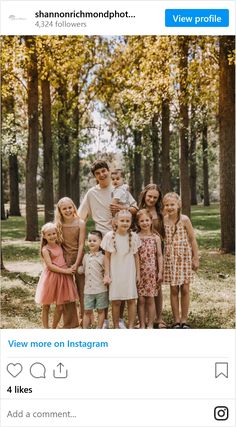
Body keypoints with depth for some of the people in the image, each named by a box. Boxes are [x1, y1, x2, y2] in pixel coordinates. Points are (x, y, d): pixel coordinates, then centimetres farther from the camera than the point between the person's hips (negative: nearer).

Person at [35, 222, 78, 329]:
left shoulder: (59, 245, 8)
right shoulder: (45, 249, -9)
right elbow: (50, 266, -16)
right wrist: (65, 270, -18)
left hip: (62, 277, 5)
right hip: (51, 277, -5)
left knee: (60, 307, 7)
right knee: (46, 306, 7)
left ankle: (54, 328, 21)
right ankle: (46, 328, 18)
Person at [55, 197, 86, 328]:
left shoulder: (80, 223, -5)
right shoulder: (58, 225, 1)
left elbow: (81, 244, -8)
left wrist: (76, 263, -14)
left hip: (78, 260, -2)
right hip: (64, 261, 2)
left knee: (82, 290, 3)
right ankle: (70, 322, 19)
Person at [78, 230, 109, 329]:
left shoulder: (102, 257, -4)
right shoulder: (86, 257, 9)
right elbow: (83, 269, 18)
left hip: (100, 289, -3)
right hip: (88, 289, 3)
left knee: (101, 310, 8)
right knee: (87, 311, 8)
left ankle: (99, 329, 18)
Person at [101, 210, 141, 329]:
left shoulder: (134, 236, -1)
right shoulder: (110, 236, -6)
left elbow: (136, 256, 6)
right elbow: (107, 257, -2)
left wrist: (138, 273, 6)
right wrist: (107, 274, -5)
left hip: (129, 273, 1)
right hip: (115, 273, -1)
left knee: (131, 300, 3)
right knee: (116, 301, 3)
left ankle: (131, 326, 11)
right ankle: (116, 327, 15)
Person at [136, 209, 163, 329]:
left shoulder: (155, 238, 3)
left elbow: (159, 256, 4)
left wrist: (160, 272, -1)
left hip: (152, 272, 0)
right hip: (139, 272, 0)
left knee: (150, 299, 4)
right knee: (141, 300, 2)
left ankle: (150, 325, 13)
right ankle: (142, 325, 11)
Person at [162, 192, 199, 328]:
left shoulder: (184, 219, -7)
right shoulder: (164, 220, 0)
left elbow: (192, 239, -3)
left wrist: (196, 258, -3)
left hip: (185, 256, -2)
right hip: (170, 257, 2)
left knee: (184, 289, 2)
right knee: (174, 290, 4)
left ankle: (184, 320, 14)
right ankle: (176, 321, 13)